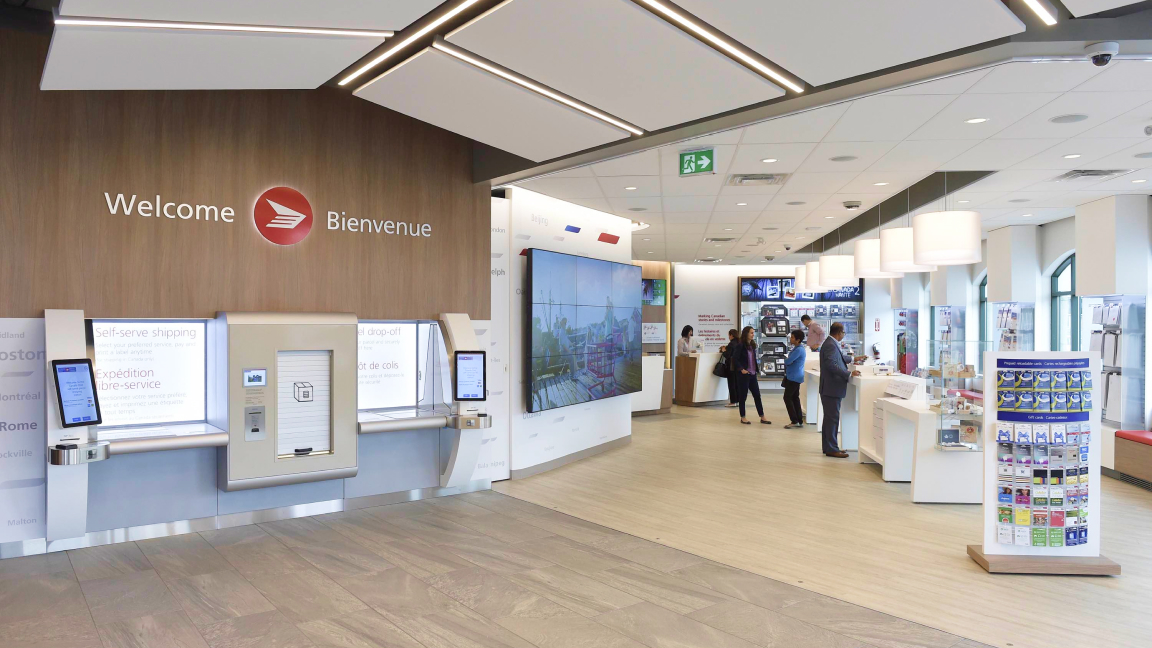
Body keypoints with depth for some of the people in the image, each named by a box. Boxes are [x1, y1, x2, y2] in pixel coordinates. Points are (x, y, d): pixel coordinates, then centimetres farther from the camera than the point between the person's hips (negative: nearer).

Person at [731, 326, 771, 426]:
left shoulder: (752, 345, 10)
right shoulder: (740, 346, -10)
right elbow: (734, 359, -14)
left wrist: (757, 370, 11)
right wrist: (741, 369, -18)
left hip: (752, 374, 7)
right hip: (743, 375, -7)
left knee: (757, 395, 7)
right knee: (743, 396, 3)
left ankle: (762, 417, 12)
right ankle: (743, 417, 13)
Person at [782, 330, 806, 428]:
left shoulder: (799, 350, -21)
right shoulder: (798, 348, 12)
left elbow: (787, 361, -23)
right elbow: (791, 361, 18)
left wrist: (786, 362, -2)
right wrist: (788, 362, -2)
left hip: (794, 377, -10)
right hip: (795, 377, 10)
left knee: (787, 398, -6)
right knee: (795, 398, 13)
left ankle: (794, 421, -3)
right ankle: (799, 421, 17)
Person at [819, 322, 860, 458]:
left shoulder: (831, 344, 14)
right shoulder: (831, 345, -18)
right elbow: (831, 365, -27)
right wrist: (849, 374, -24)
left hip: (831, 388, 11)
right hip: (831, 388, -11)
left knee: (830, 418, 15)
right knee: (832, 418, -6)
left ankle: (828, 447, 23)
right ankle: (831, 449, -1)